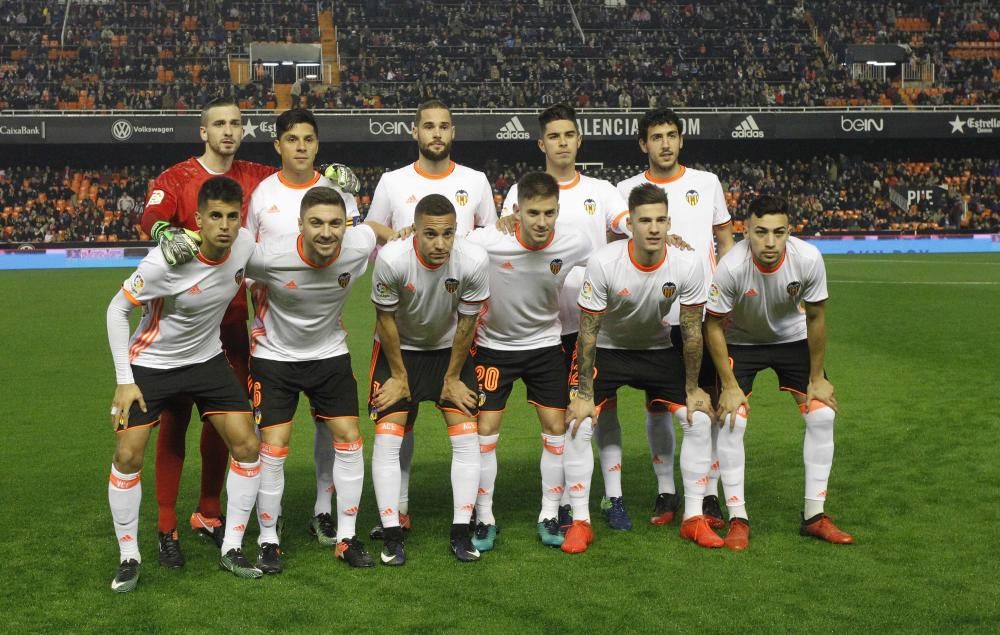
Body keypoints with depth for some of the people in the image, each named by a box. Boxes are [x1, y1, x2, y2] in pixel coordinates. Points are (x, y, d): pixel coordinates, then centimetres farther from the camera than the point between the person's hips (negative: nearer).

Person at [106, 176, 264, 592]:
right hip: (149, 364, -4)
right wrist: (124, 381, -17)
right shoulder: (167, 261, -28)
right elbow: (117, 309, -17)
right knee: (128, 456, -10)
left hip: (207, 359, 4)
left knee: (247, 445, -3)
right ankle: (128, 558, 8)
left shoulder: (246, 246, -16)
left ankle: (232, 549, 11)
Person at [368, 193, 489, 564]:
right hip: (399, 349, -1)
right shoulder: (391, 260, -30)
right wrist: (399, 376, -7)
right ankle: (392, 537, -3)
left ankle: (460, 533, 3)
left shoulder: (473, 262, -26)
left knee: (466, 436, -6)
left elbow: (467, 322, -11)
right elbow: (386, 319, -14)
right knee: (387, 438, -10)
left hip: (450, 350, 2)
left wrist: (453, 377, -3)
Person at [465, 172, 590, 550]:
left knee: (556, 427, 1)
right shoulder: (485, 242, -27)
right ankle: (484, 519, 10)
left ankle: (549, 516, 16)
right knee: (485, 429, -3)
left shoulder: (576, 245, -19)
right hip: (493, 345, -2)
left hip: (545, 344, 2)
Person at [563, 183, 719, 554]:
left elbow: (692, 331, -9)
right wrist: (585, 393, -18)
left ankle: (693, 519, 4)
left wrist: (692, 388, -5)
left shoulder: (687, 266, -22)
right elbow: (588, 331, -19)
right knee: (579, 425, -17)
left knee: (699, 421, -9)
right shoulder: (603, 264, -27)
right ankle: (580, 523, -4)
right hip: (607, 349, -2)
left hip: (658, 349, 2)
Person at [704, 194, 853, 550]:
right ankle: (737, 519, -4)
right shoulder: (731, 267, -34)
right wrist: (729, 385, -17)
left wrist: (817, 378, -6)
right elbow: (713, 326, -19)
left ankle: (814, 515, 6)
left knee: (823, 415, -7)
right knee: (730, 420, -16)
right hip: (740, 341, -2)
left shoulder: (808, 259, -28)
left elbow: (815, 318, -12)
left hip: (792, 337, 2)